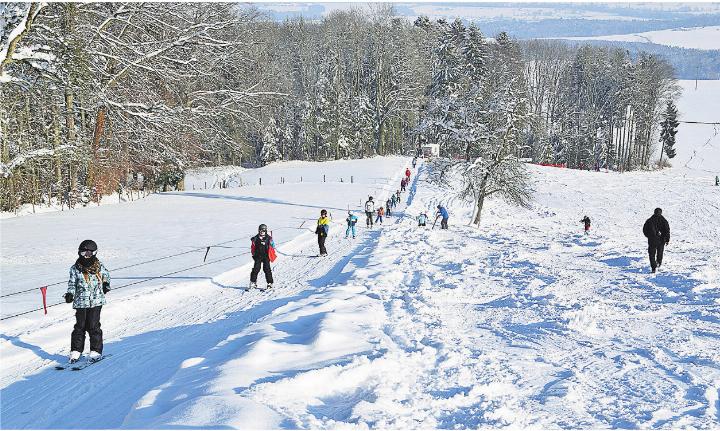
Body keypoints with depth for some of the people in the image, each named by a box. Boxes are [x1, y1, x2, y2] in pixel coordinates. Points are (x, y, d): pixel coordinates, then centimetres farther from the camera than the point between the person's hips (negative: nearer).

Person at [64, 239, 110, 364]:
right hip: (81, 302, 0)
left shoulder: (99, 266, 4)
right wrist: (70, 294, -9)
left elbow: (106, 275, 25)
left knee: (93, 326, -3)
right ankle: (76, 351, 12)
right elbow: (72, 284, 5)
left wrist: (106, 284, 17)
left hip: (96, 302, 0)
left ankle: (96, 351, 5)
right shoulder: (75, 269, 2)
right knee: (80, 326, 3)